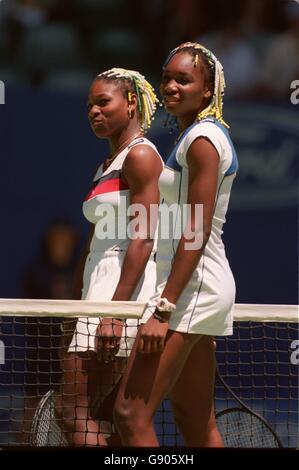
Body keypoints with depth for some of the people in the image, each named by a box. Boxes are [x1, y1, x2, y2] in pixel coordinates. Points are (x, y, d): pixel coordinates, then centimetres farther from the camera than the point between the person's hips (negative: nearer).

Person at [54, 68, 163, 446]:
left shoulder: (140, 155, -7)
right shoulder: (105, 167, 21)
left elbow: (142, 239, -16)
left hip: (126, 290, -10)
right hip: (100, 293, 10)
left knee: (73, 411, -14)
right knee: (101, 418, 5)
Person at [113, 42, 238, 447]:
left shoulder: (202, 139, -12)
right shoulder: (197, 135, 18)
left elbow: (195, 233, -19)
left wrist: (164, 309, -23)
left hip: (191, 288, -10)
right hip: (197, 289, 10)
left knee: (131, 413, -14)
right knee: (195, 420, 9)